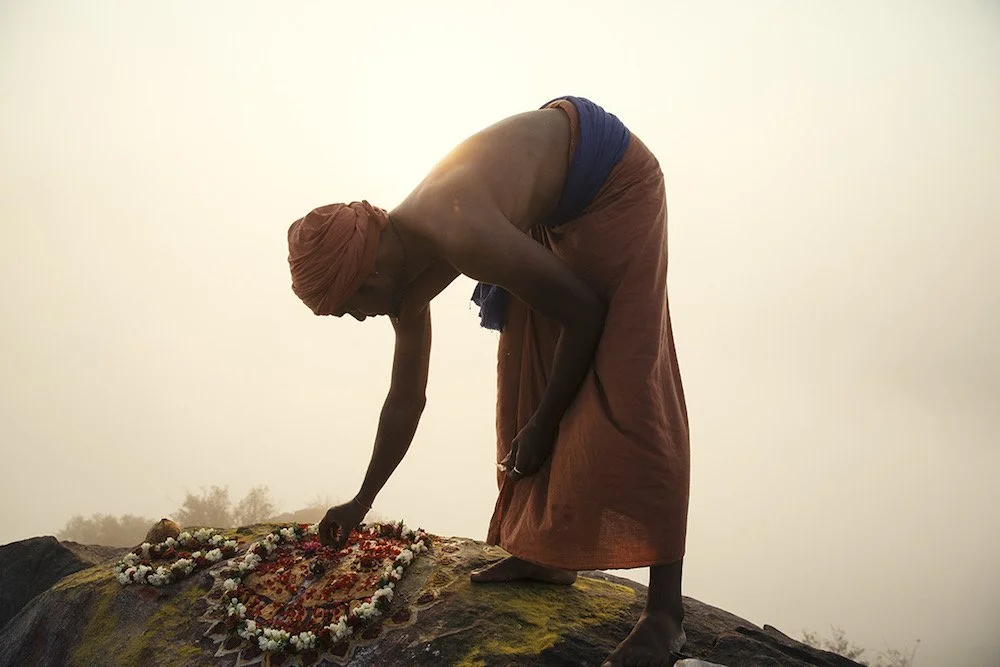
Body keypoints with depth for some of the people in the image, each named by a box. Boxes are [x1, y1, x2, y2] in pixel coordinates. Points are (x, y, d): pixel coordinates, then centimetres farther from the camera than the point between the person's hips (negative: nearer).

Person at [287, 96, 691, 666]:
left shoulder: (458, 237, -36)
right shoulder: (409, 284, -7)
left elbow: (583, 312, -26)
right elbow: (406, 400, 6)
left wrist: (542, 426, -15)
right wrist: (361, 503, 15)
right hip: (553, 211, 9)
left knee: (624, 376, -20)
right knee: (529, 371, 4)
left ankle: (666, 608, -23)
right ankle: (547, 553, 12)